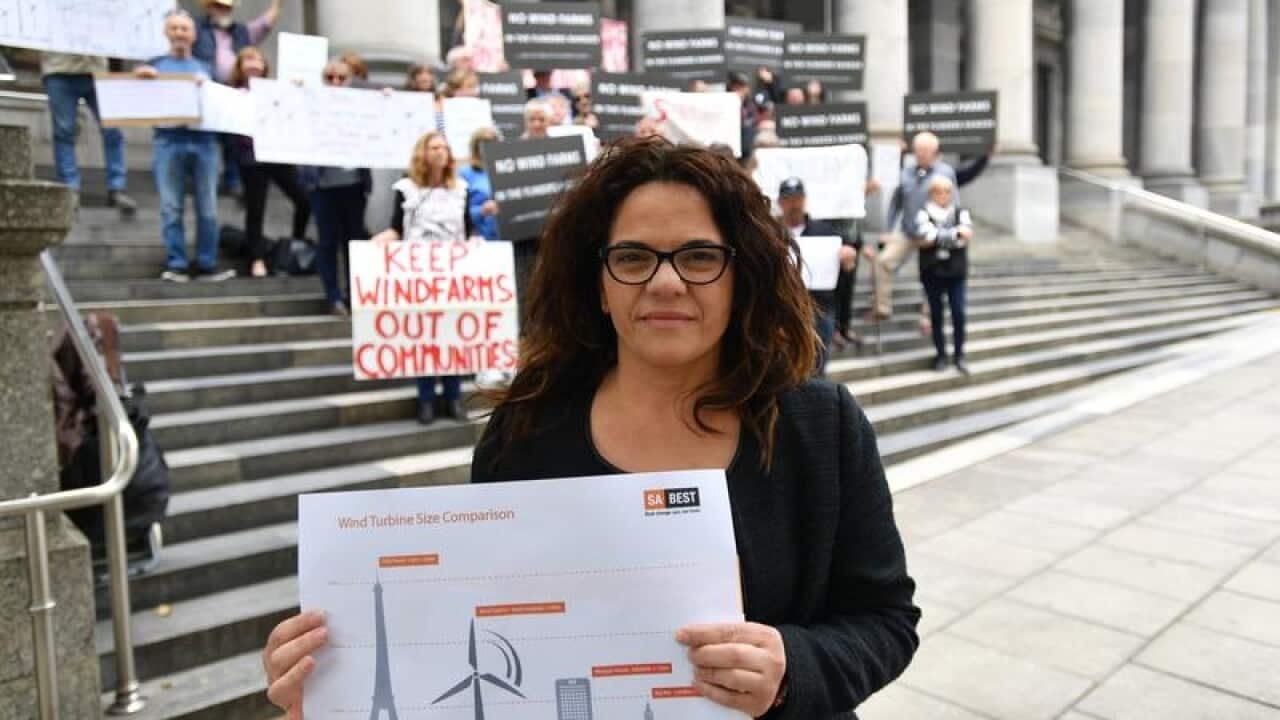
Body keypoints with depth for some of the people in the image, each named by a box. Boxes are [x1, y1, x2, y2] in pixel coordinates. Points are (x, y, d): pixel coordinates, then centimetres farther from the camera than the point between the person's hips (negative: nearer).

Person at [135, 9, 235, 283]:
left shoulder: (204, 68, 20)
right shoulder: (154, 65, 14)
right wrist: (140, 79, -12)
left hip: (203, 141, 2)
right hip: (169, 141, -2)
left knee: (208, 208, -2)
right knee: (171, 208, -5)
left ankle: (207, 265, 2)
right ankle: (176, 265, -2)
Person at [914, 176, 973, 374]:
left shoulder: (961, 213, 6)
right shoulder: (924, 214, -2)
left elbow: (967, 233, -11)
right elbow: (921, 239, -18)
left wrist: (937, 236, -17)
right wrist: (954, 235, -15)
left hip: (956, 271, 1)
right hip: (932, 272, -1)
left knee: (959, 313, -2)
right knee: (936, 314, 7)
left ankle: (959, 354, 10)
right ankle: (940, 354, 17)